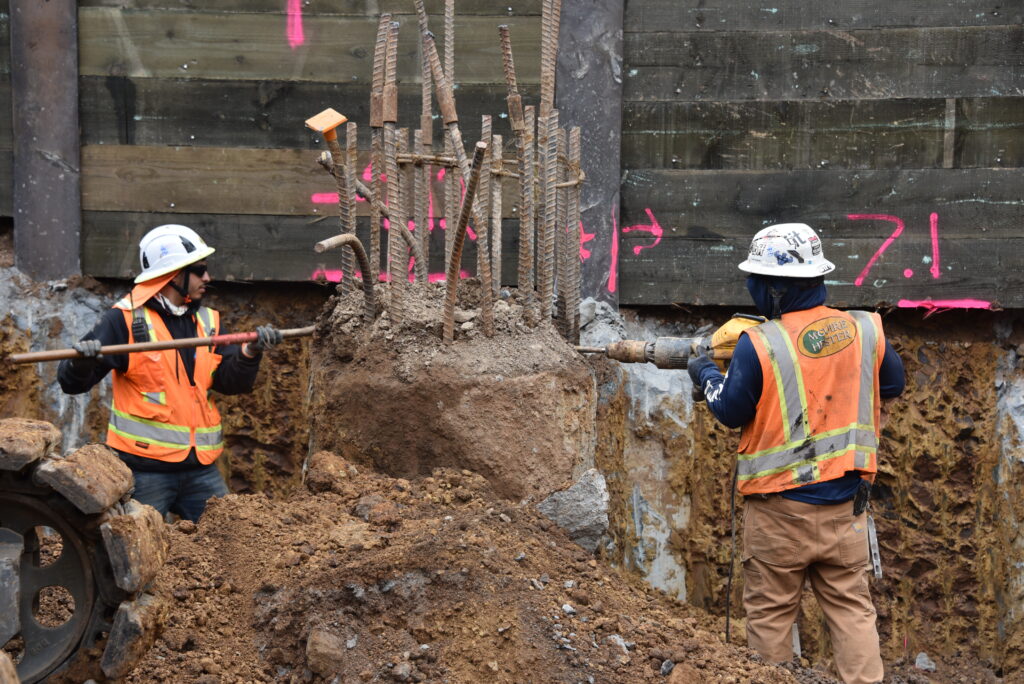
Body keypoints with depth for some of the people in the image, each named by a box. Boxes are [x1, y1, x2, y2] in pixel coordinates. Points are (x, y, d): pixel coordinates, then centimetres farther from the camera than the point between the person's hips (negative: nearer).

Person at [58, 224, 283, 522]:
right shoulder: (125, 319, -6)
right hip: (144, 467, -5)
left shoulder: (207, 321, 12)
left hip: (201, 467, 5)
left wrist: (250, 353, -13)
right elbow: (72, 383, -8)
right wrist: (81, 362, -31)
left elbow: (230, 383, 5)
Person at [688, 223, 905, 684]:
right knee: (851, 608, 9)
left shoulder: (758, 344, -17)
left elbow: (731, 413, -6)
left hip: (779, 508, -3)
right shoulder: (865, 330, -4)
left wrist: (707, 377, 11)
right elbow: (893, 386, 13)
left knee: (769, 612, 9)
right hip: (846, 506, 3)